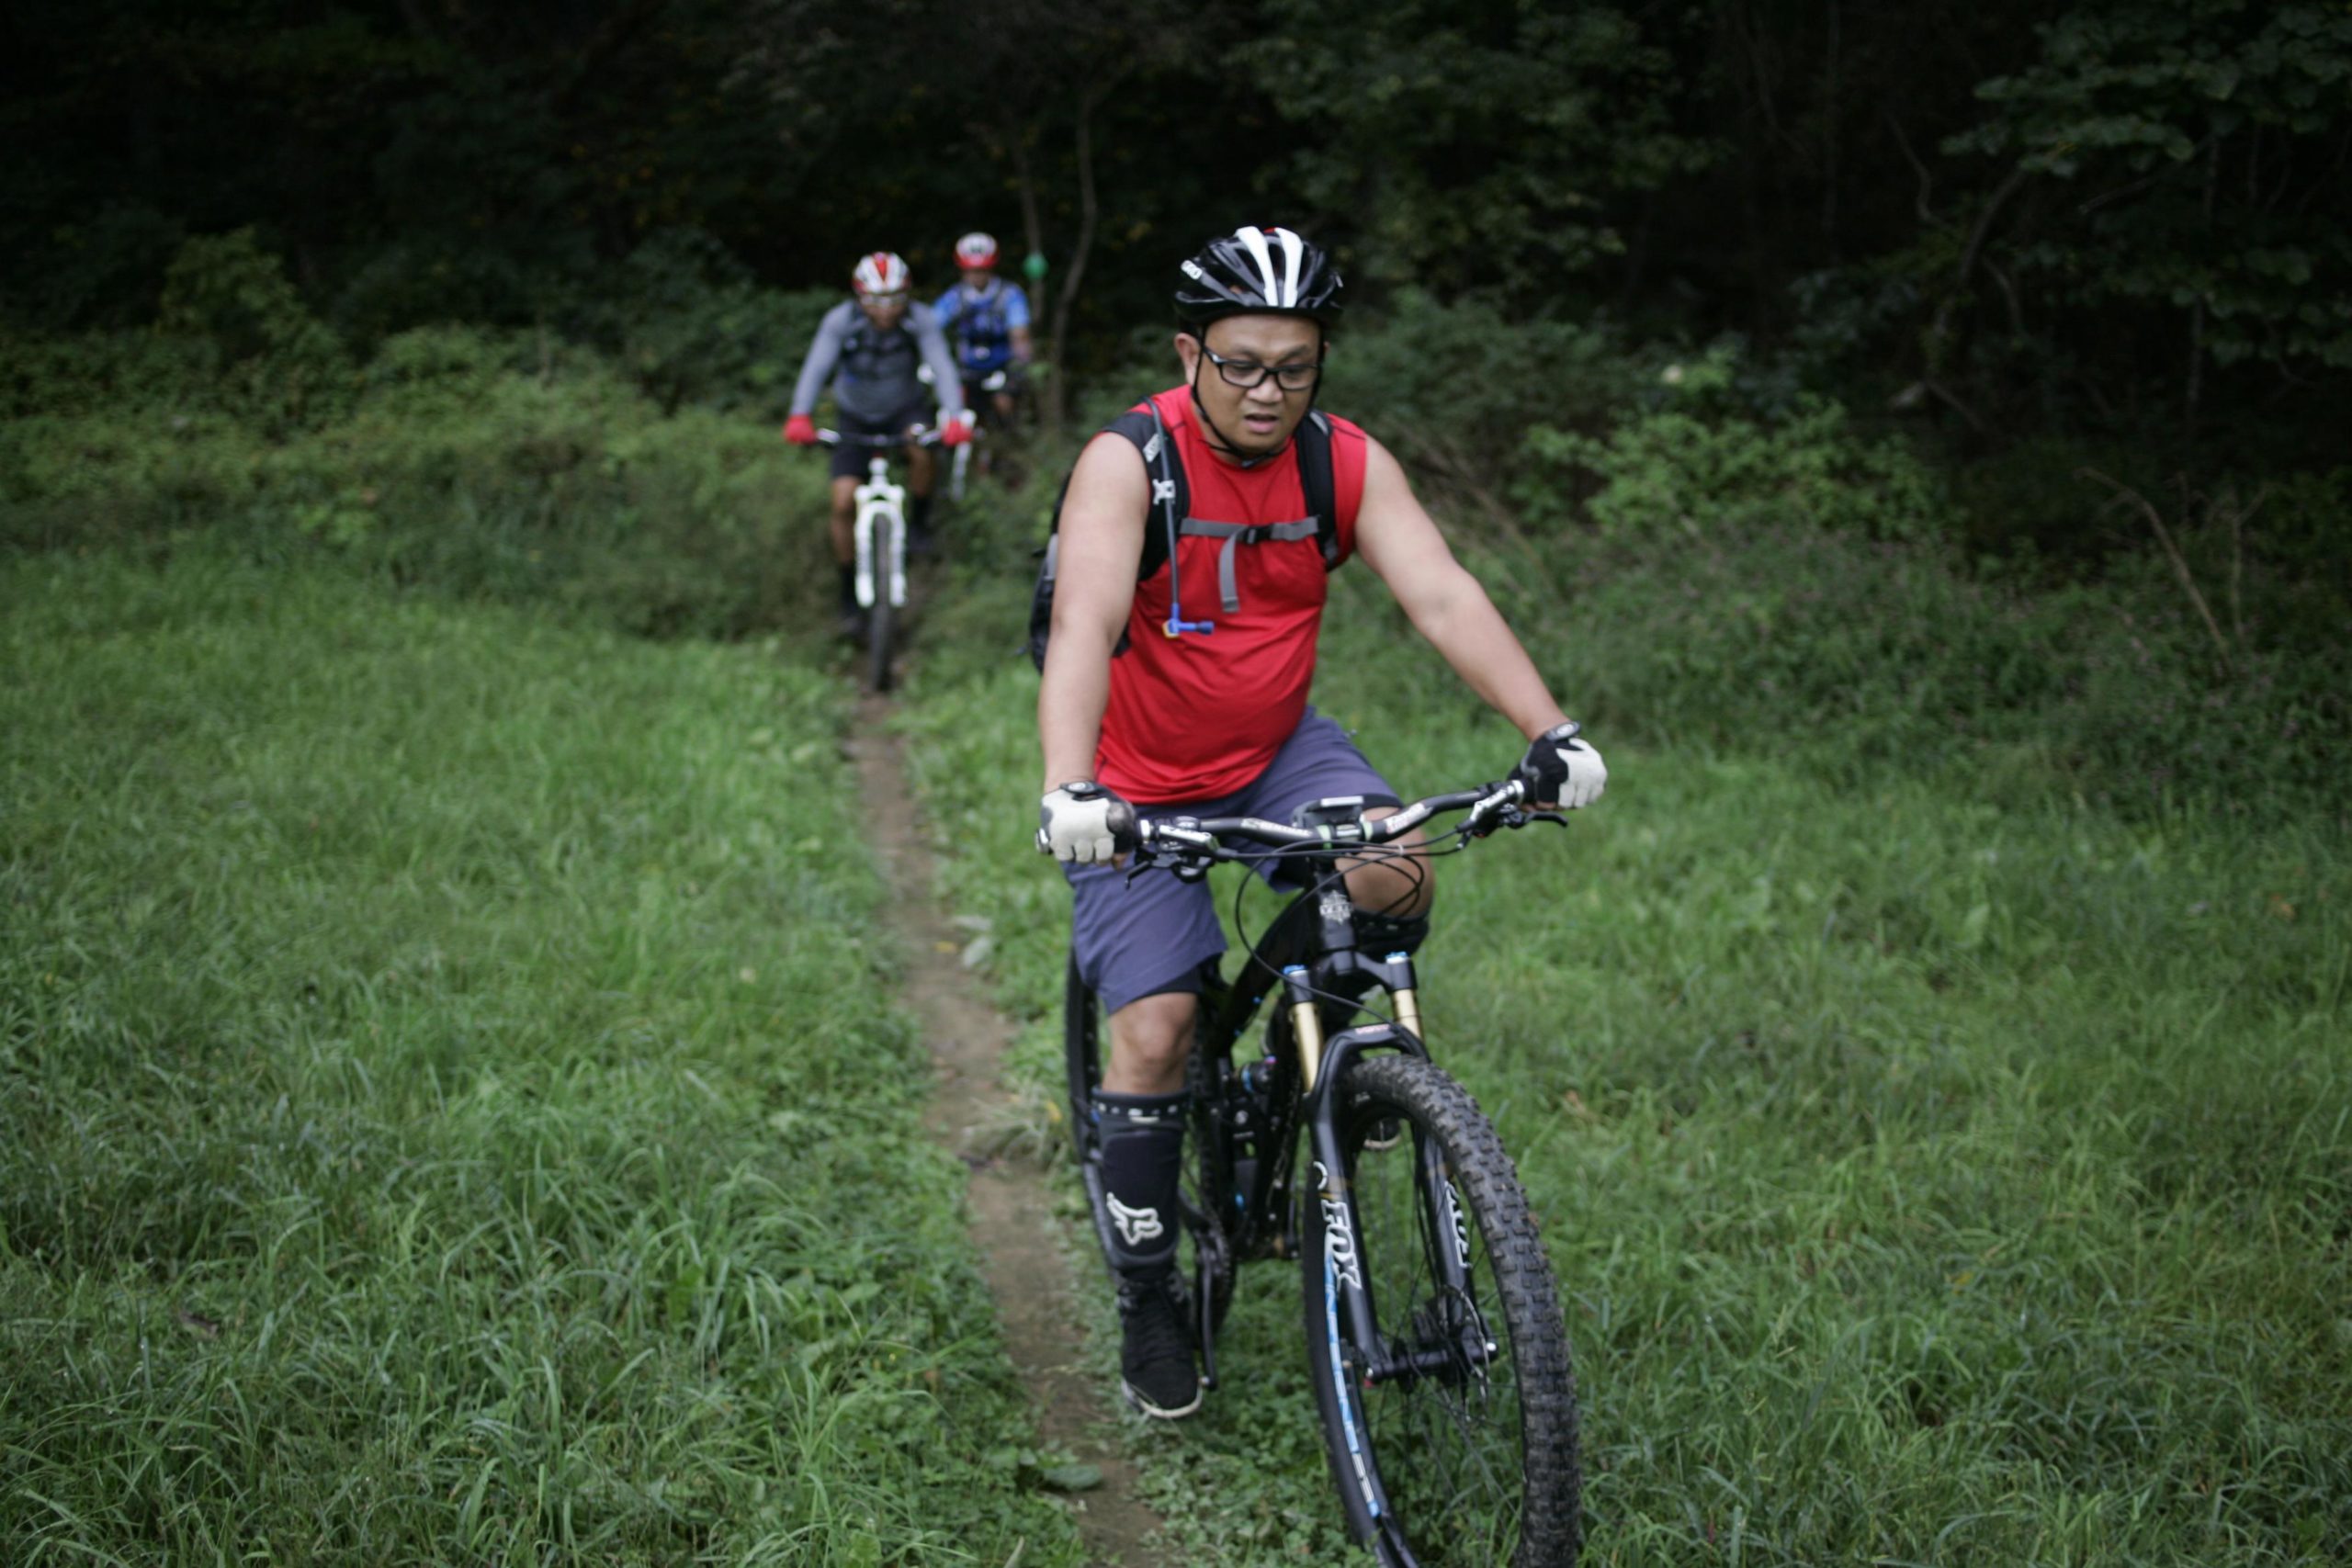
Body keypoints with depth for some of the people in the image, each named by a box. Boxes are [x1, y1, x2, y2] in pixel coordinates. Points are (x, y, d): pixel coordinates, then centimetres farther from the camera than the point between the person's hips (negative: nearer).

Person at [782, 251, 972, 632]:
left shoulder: (921, 320, -23)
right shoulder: (840, 321, -25)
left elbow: (942, 367, -34)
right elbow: (815, 368, -36)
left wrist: (954, 417, -51)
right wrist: (799, 417, -53)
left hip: (905, 408, 0)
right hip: (857, 419, 0)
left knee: (922, 451, -34)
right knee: (843, 503, -11)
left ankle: (919, 521, -4)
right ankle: (850, 597, 5)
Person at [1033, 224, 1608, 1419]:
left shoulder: (1347, 463, -10)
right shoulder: (1130, 461, -21)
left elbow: (1441, 595, -18)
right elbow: (1084, 625, -35)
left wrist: (1549, 730, -33)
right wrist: (1068, 793, -51)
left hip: (1276, 751, 3)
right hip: (1141, 789, -3)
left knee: (1396, 872, -26)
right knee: (1154, 1031, -10)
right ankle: (1147, 1299, 9)